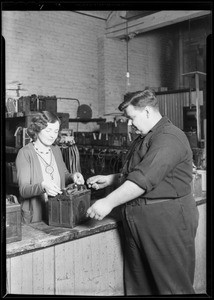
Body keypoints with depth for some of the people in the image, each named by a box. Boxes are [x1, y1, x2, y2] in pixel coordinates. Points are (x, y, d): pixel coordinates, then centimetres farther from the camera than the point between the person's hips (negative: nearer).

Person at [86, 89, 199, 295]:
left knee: (172, 286, 2)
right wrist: (109, 179, 14)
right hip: (137, 220, 10)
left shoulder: (169, 138, -15)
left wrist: (109, 202, -25)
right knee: (138, 284, 15)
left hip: (166, 221, -9)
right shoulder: (143, 139, 19)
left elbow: (144, 179, -25)